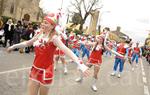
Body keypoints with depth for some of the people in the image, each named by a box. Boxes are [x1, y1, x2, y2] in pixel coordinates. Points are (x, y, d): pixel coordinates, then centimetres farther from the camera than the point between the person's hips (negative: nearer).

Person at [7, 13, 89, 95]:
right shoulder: (39, 34, 0)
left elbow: (66, 50, -31)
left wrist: (80, 64, -42)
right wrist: (14, 46, 28)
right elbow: (28, 43, 18)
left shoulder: (53, 38, -18)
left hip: (46, 71, -5)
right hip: (35, 69, 5)